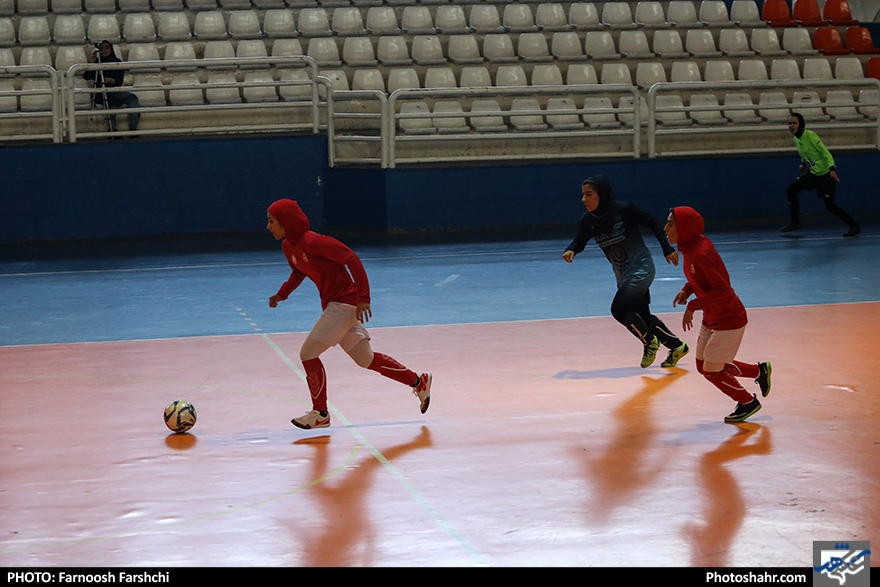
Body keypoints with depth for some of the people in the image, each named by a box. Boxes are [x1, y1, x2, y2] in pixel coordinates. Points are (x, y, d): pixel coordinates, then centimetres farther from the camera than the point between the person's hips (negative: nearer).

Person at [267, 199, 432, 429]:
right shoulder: (288, 246, 5)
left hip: (344, 303, -9)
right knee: (365, 359, 16)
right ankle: (418, 382, 28)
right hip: (332, 305, 9)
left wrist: (363, 297, -27)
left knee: (308, 353, -8)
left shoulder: (311, 242, -22)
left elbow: (351, 258, -23)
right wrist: (282, 293, 7)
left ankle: (320, 414, 6)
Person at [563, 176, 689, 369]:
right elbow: (580, 240, 6)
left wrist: (667, 249, -10)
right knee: (642, 316, 14)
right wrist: (571, 250, -16)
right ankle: (676, 347, 35)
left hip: (641, 268, -7)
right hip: (623, 275, 7)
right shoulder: (588, 220, -5)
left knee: (619, 307, -21)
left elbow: (653, 224, -10)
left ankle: (649, 342, 3)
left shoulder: (623, 209, -19)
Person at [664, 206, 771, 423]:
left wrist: (693, 305, -27)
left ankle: (748, 403, 26)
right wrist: (686, 290, -1)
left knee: (711, 370, 1)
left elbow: (723, 289, -29)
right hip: (711, 318, 9)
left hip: (729, 320, -9)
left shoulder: (701, 253, -29)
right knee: (703, 366, 17)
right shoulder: (689, 248, 0)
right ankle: (759, 371, 33)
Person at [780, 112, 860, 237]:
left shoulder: (810, 135, -21)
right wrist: (804, 164, 8)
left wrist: (832, 169, -32)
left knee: (830, 205, -11)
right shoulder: (796, 139, 3)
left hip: (825, 175, -8)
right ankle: (795, 223, 10)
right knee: (791, 190, -2)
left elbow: (825, 152, -23)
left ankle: (854, 226, 3)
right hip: (812, 174, 8)